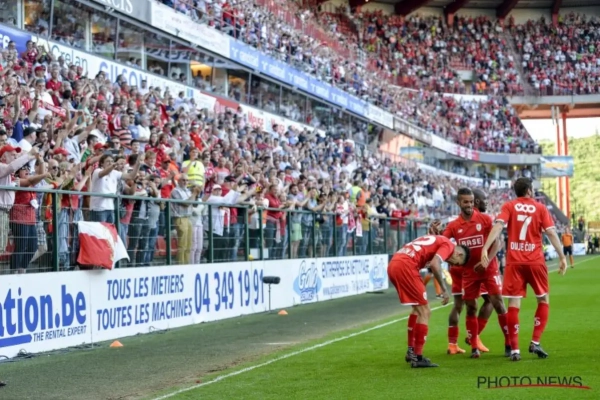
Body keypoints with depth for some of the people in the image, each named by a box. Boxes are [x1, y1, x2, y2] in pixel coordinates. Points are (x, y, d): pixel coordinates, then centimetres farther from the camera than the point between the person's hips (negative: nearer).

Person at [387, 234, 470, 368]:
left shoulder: (438, 240, 28)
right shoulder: (448, 245, 0)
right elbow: (434, 264, -15)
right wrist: (444, 289, -10)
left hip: (393, 265, 9)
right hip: (405, 266, -9)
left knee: (418, 308, 23)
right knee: (424, 311, -2)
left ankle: (411, 351, 28)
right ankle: (418, 358, -3)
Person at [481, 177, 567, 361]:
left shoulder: (509, 206, 3)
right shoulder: (540, 208, 2)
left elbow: (498, 226, -11)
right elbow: (551, 233, -3)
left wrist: (485, 249, -16)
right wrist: (562, 257, 2)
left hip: (514, 261, 1)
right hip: (535, 261, -1)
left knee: (514, 304, 2)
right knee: (543, 300, 17)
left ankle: (514, 350, -2)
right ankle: (535, 343, 9)